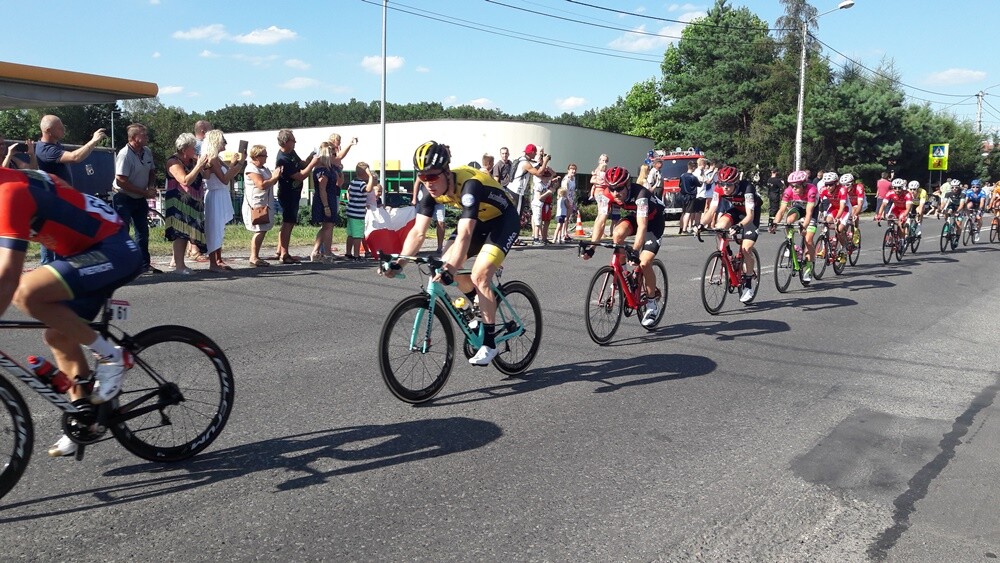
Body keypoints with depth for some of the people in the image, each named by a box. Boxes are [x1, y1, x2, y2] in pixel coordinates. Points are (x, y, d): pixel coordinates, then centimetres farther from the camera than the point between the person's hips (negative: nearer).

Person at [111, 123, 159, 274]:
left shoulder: (147, 152, 2)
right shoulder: (125, 155, -21)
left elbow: (152, 171, 16)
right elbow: (121, 181, -24)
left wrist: (151, 187, -4)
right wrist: (145, 192, -21)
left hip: (140, 199, 8)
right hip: (123, 198, -8)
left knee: (143, 232, 12)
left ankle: (144, 264, 20)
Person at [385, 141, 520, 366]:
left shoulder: (469, 185, -36)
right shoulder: (432, 190, -16)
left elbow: (464, 235, -46)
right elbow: (418, 232, -18)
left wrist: (451, 269, -56)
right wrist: (399, 263, -30)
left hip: (503, 220, -7)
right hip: (478, 220, 8)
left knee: (479, 276, -21)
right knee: (445, 265, -6)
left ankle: (489, 343, -11)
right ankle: (482, 307, 18)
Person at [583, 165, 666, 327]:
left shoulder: (640, 194, -38)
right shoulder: (607, 194, -24)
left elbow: (642, 225, -45)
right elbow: (600, 220, -30)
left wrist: (635, 250, -56)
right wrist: (591, 246, -40)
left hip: (654, 219, -5)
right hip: (634, 215, 5)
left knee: (644, 263, -17)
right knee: (618, 234, -29)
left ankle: (651, 305, 2)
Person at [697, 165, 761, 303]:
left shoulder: (746, 188, -34)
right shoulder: (719, 189, -22)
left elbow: (750, 215, -40)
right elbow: (712, 210, -24)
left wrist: (739, 226, -58)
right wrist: (701, 224, -42)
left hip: (750, 215, -4)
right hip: (735, 211, 4)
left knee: (746, 248, -18)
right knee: (720, 227, -27)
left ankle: (748, 283, -1)